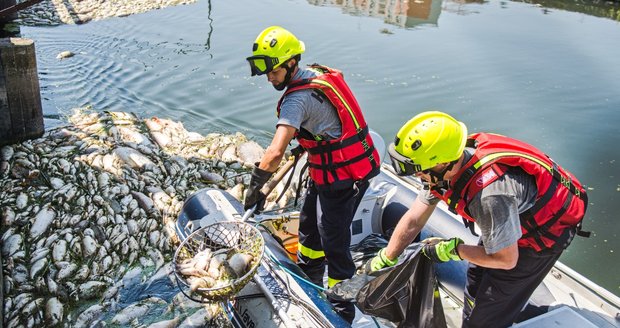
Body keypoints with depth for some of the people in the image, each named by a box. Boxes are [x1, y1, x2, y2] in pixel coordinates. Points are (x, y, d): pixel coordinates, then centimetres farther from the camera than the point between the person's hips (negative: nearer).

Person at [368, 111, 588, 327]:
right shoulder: (448, 165, -18)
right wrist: (383, 261, -3)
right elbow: (413, 220, -9)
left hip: (548, 232, -7)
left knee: (488, 306, 2)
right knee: (477, 277, 21)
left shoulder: (490, 195, -43)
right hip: (519, 215, 7)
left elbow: (506, 260, -27)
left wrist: (452, 250, -18)